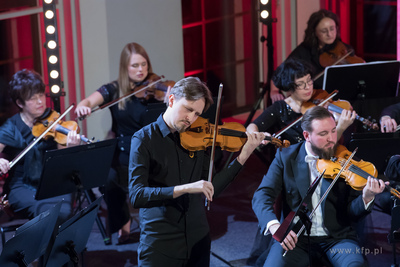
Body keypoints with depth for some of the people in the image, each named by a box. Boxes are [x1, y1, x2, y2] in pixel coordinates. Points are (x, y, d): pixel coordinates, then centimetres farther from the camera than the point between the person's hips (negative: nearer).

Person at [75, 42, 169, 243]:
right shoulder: (114, 90, 5)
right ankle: (122, 224, 2)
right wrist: (82, 106, -33)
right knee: (109, 180, -27)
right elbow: (90, 101, -9)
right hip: (123, 154, 1)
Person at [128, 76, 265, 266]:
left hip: (198, 242, 4)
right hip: (159, 245, -4)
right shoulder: (144, 139, -7)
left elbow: (211, 190, 6)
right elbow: (136, 196, -18)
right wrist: (184, 188, -29)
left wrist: (243, 156, 0)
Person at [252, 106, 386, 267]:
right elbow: (261, 196, -7)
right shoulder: (285, 157, 3)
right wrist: (274, 225, -27)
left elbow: (352, 213, 0)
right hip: (295, 238, 0)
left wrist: (366, 198, -23)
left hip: (336, 237, 0)